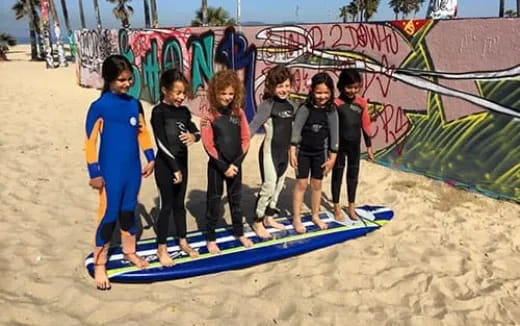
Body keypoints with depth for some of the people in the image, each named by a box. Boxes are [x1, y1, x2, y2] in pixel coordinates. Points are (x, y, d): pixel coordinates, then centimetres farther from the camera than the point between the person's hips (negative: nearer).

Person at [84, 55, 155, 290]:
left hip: (133, 169, 5)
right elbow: (90, 142, -12)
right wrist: (94, 172, -13)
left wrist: (150, 158, 9)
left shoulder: (134, 104, 3)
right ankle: (99, 264, 17)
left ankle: (130, 252, 36)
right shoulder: (99, 107, -13)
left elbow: (143, 132, 12)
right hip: (111, 172, -5)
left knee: (129, 211, 18)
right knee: (108, 215, 2)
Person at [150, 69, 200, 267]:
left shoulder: (184, 111, 4)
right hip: (165, 165, -6)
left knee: (179, 204, 16)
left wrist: (193, 136, -18)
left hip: (182, 162, 6)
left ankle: (182, 241, 31)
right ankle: (161, 248, 16)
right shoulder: (159, 111, -14)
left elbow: (196, 131, 8)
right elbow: (162, 143, -18)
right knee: (167, 205, 2)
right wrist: (174, 168, -18)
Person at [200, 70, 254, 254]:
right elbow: (208, 145, -12)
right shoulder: (209, 115, -9)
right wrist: (223, 166, -14)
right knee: (214, 200, 6)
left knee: (236, 199, 16)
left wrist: (236, 163, -9)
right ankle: (211, 238, 18)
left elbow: (245, 140, 0)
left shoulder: (239, 112, 2)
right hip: (217, 165, -3)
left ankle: (239, 232, 32)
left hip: (235, 164, 4)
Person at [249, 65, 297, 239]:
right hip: (269, 151, -7)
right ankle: (258, 222, 8)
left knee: (279, 186, 14)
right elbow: (254, 125, -21)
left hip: (284, 152, 7)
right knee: (269, 187, -8)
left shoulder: (291, 105, 5)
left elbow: (295, 126, 19)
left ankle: (269, 218, 31)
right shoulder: (268, 104, -12)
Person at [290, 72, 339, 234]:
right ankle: (296, 218, 13)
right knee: (301, 184, 3)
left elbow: (334, 135, -3)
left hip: (320, 153, 3)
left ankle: (315, 216, 28)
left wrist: (332, 158, -3)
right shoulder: (305, 109, -14)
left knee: (317, 185, 12)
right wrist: (292, 152, -14)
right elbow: (296, 130, -11)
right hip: (303, 151, -3)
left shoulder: (332, 111, -7)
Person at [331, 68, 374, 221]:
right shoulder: (336, 104, -14)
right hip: (339, 145, -4)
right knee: (337, 176, 9)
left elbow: (365, 125, 4)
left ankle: (351, 207, 30)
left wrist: (369, 146, 7)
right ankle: (337, 208, 23)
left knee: (353, 176, 14)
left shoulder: (361, 103, -2)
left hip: (355, 145, 4)